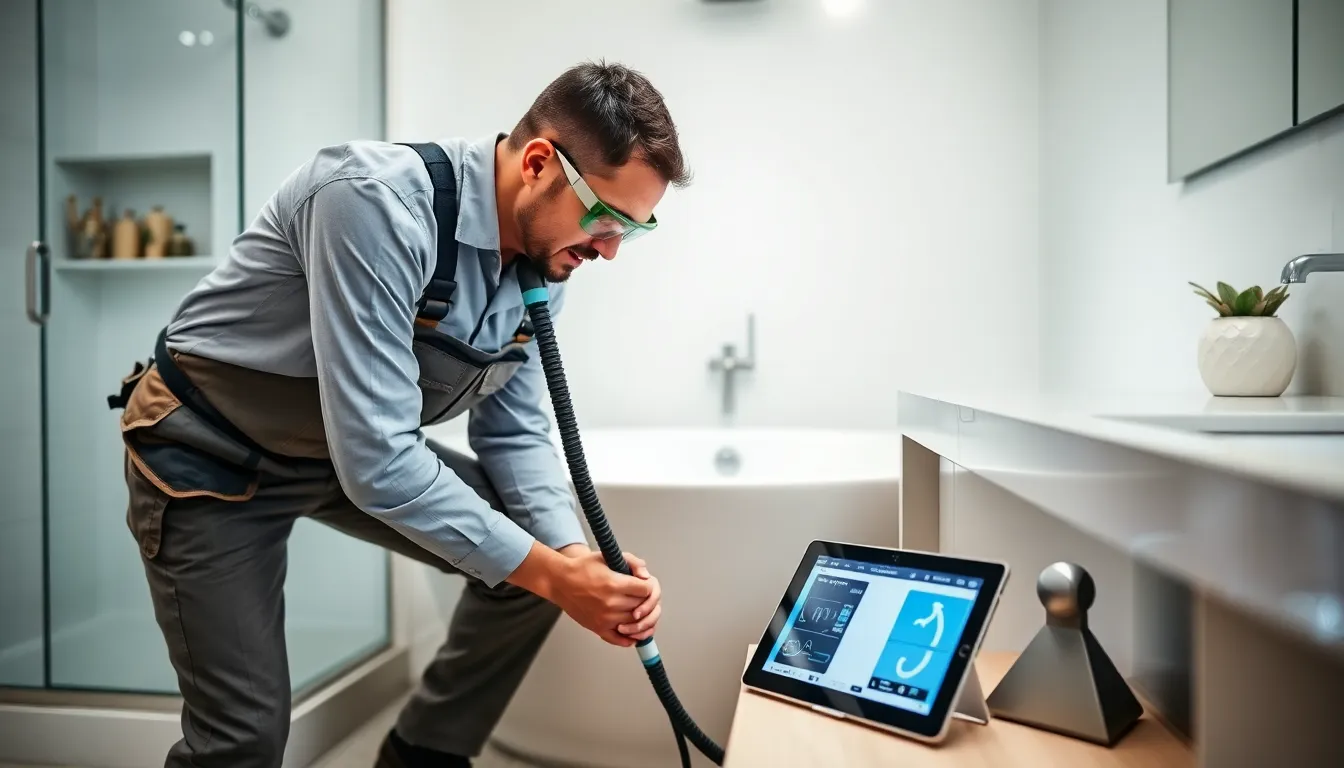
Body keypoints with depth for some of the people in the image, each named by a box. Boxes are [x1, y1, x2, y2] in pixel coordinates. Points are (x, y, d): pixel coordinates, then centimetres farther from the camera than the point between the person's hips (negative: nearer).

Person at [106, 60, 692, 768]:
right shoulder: (375, 202, -34)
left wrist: (577, 557, -19)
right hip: (212, 453, -6)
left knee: (545, 549, -1)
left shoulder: (544, 264, -9)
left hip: (363, 445, 7)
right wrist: (552, 576, -31)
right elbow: (375, 459, -36)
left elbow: (513, 433, -2)